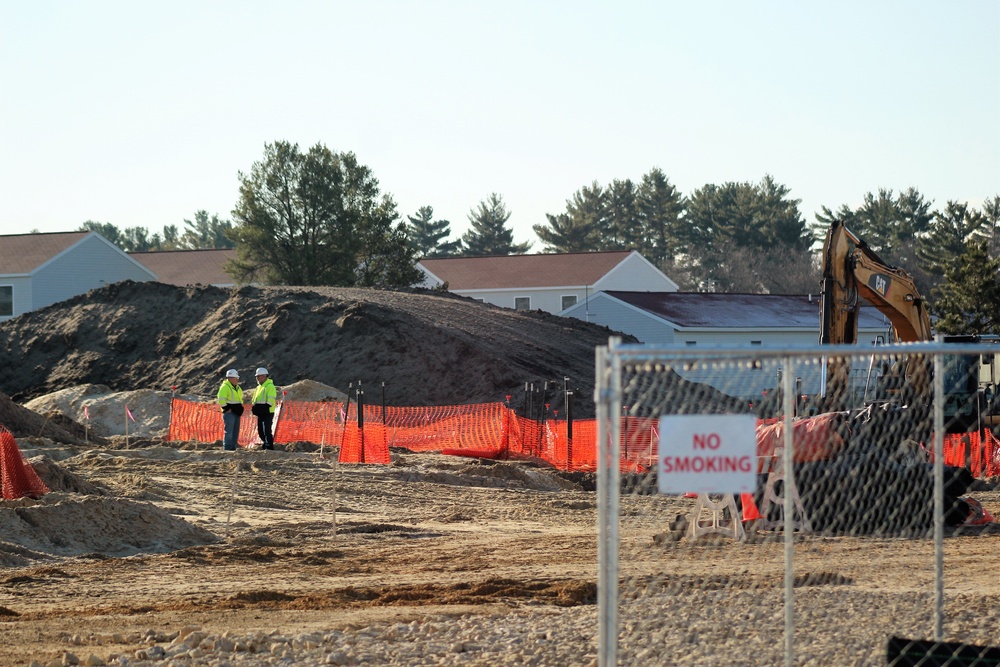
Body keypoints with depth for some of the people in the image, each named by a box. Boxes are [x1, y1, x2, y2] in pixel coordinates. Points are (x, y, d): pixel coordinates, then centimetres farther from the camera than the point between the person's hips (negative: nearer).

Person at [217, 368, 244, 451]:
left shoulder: (237, 387, 17)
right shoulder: (225, 387, -11)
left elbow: (240, 397, 31)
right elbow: (221, 399, -19)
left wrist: (240, 407, 19)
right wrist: (227, 409, -18)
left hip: (236, 413, 9)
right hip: (229, 412, -9)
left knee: (235, 432, 10)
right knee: (229, 432, -11)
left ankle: (233, 448, 16)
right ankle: (227, 449, -10)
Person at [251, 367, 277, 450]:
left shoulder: (269, 386, -8)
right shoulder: (259, 387, 21)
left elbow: (271, 399, -17)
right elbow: (255, 399, 26)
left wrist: (265, 407, -22)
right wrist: (254, 408, 10)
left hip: (267, 413, -10)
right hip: (260, 413, 10)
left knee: (266, 431, -13)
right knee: (260, 431, 12)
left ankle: (269, 447, -12)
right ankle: (265, 444, 21)